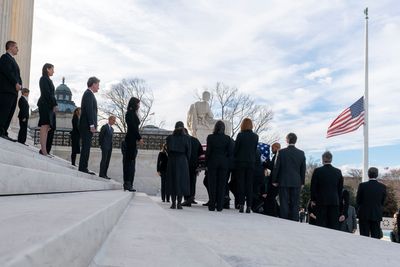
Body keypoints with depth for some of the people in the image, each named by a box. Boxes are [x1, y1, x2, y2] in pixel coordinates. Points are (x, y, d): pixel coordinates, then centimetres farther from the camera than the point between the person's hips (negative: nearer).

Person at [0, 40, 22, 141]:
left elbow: (17, 74, 22)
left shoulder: (12, 60, 27)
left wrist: (20, 84, 4)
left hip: (13, 91, 9)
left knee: (10, 113, 4)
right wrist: (16, 84, -15)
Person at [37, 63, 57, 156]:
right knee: (45, 127, -15)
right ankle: (44, 150, -20)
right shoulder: (44, 78, -4)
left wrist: (54, 104, 9)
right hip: (45, 104, -10)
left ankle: (43, 149, 4)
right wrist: (54, 104, -15)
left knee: (46, 128, 5)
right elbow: (47, 93, -13)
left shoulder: (47, 79, 24)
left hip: (48, 105, 10)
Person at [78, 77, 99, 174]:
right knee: (86, 147, -10)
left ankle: (83, 168, 12)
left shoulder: (89, 94, 22)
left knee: (86, 147, 10)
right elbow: (89, 110, -18)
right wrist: (92, 125, -22)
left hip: (87, 126, 10)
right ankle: (83, 168, -9)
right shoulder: (89, 94, -10)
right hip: (87, 126, -10)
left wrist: (93, 124, 18)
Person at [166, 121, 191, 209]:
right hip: (183, 160, -1)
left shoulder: (170, 137, 2)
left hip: (172, 160, 1)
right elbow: (188, 152, -1)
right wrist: (187, 161, 11)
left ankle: (173, 203, 6)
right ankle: (179, 203, 0)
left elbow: (168, 150, 3)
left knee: (172, 180, 7)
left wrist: (171, 158, 13)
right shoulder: (187, 138, -2)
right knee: (181, 181, 3)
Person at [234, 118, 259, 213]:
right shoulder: (255, 136, 0)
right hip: (251, 162, 2)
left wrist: (235, 158, 11)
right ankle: (249, 206, 3)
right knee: (249, 184, 6)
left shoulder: (240, 135, -9)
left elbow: (235, 149, -4)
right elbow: (255, 149, 5)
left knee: (241, 183, 4)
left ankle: (241, 205, -2)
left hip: (241, 162, -2)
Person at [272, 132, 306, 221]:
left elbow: (277, 167, -4)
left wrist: (274, 181, 4)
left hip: (284, 181, -2)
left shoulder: (282, 152, -6)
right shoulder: (301, 153, 1)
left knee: (284, 203, 2)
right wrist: (302, 182, 14)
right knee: (295, 204, 6)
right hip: (296, 182, 2)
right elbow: (303, 169, 6)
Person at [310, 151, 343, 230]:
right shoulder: (338, 172, 3)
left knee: (321, 223, 0)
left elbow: (313, 187, -3)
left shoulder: (317, 171, -6)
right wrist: (339, 201, 16)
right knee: (334, 225, 4)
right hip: (335, 202, 2)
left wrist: (313, 200, 7)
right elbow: (340, 188, 8)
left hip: (321, 201, -2)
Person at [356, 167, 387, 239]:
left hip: (364, 214, -2)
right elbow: (383, 202, 5)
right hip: (377, 215, 2)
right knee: (376, 236, 6)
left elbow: (358, 201, -2)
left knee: (364, 236, 3)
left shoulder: (362, 185, -10)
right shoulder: (383, 187, -3)